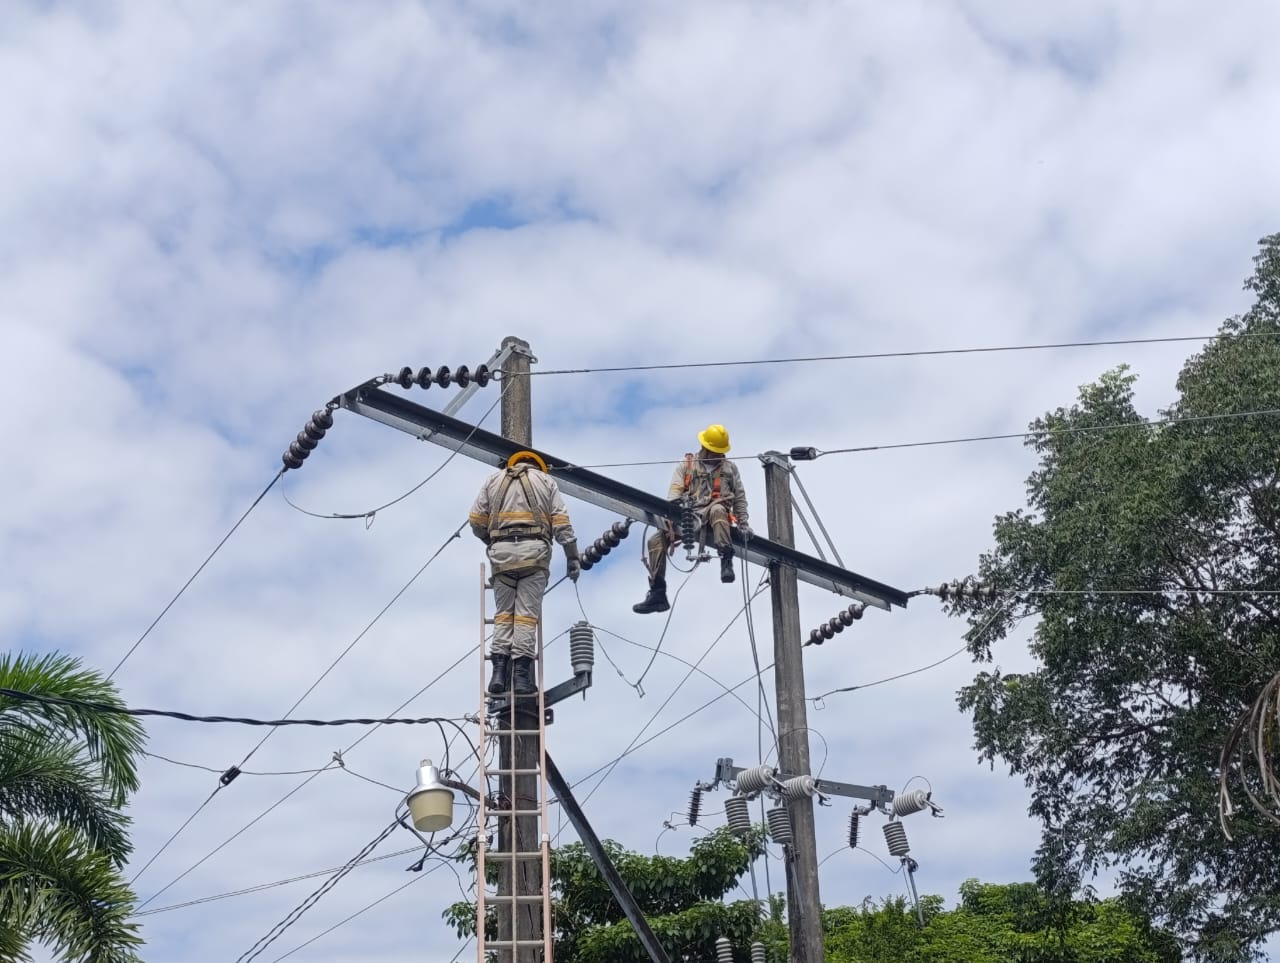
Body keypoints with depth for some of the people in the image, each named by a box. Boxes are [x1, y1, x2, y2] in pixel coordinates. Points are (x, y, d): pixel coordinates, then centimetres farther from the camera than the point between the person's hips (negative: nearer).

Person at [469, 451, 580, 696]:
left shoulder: (494, 480, 20)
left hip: (502, 550, 1)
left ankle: (499, 672, -5)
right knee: (527, 613, -2)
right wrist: (572, 557, 4)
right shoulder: (546, 481, 17)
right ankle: (521, 673, -10)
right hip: (534, 550, -1)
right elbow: (561, 522, 5)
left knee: (503, 613, 7)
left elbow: (476, 519, 11)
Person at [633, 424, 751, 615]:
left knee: (717, 510, -41)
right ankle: (657, 594, -16)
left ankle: (726, 561, -46)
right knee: (657, 540, -17)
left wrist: (743, 524, 7)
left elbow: (740, 498, 19)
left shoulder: (730, 468, 21)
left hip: (715, 513, -2)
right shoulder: (686, 466, 18)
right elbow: (675, 490, 4)